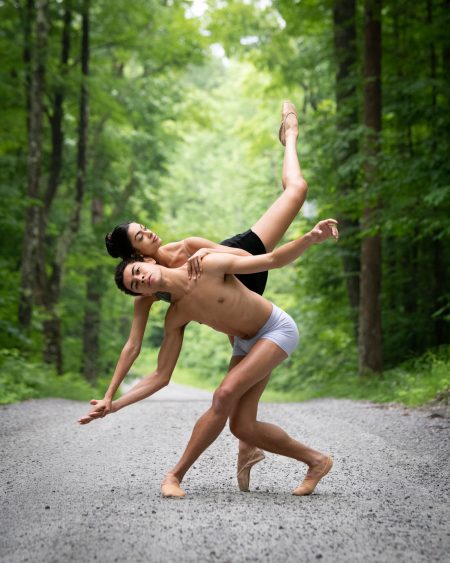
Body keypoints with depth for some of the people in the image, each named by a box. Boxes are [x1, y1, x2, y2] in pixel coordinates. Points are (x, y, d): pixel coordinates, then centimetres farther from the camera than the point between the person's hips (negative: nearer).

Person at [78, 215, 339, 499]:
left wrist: (311, 238, -37)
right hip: (246, 344, 6)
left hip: (278, 329, -6)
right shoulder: (176, 316, -9)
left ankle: (176, 475, -11)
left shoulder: (209, 266, -24)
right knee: (242, 427, -7)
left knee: (224, 395, -23)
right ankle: (315, 459, 11)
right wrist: (115, 405, -16)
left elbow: (273, 260, -21)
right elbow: (161, 377, -7)